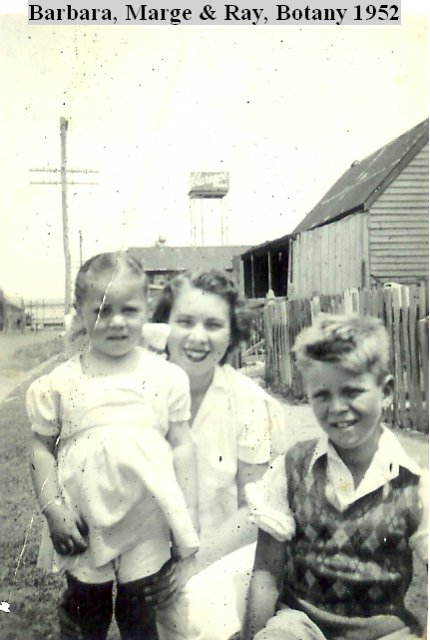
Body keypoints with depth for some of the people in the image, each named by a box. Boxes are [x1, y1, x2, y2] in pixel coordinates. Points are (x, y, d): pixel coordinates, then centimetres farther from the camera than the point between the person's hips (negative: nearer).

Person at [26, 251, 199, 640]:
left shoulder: (167, 377, -6)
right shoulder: (60, 383, -6)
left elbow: (181, 446, -2)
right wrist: (52, 509, -6)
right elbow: (42, 448, 1)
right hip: (83, 524, 1)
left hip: (147, 522, 0)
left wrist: (187, 519, -1)